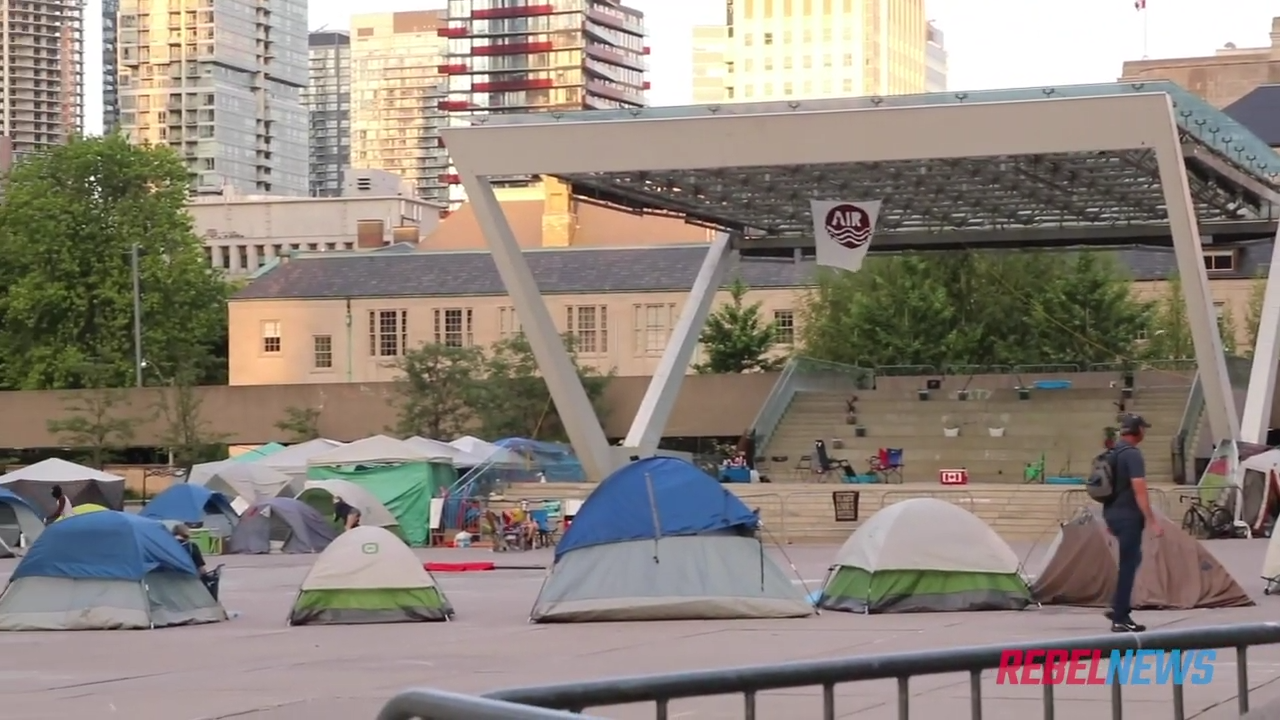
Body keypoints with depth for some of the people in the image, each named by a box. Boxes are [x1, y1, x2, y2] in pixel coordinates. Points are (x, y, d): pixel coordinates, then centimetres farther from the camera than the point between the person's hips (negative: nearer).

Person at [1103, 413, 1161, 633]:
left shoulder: (1112, 453, 12)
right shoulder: (1133, 455, -16)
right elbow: (1139, 491, -22)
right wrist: (1151, 520, -22)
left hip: (1112, 513, 9)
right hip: (1128, 516, -9)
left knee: (1131, 558, 20)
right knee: (1128, 564, -4)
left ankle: (1119, 608, 18)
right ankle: (1120, 619, -3)